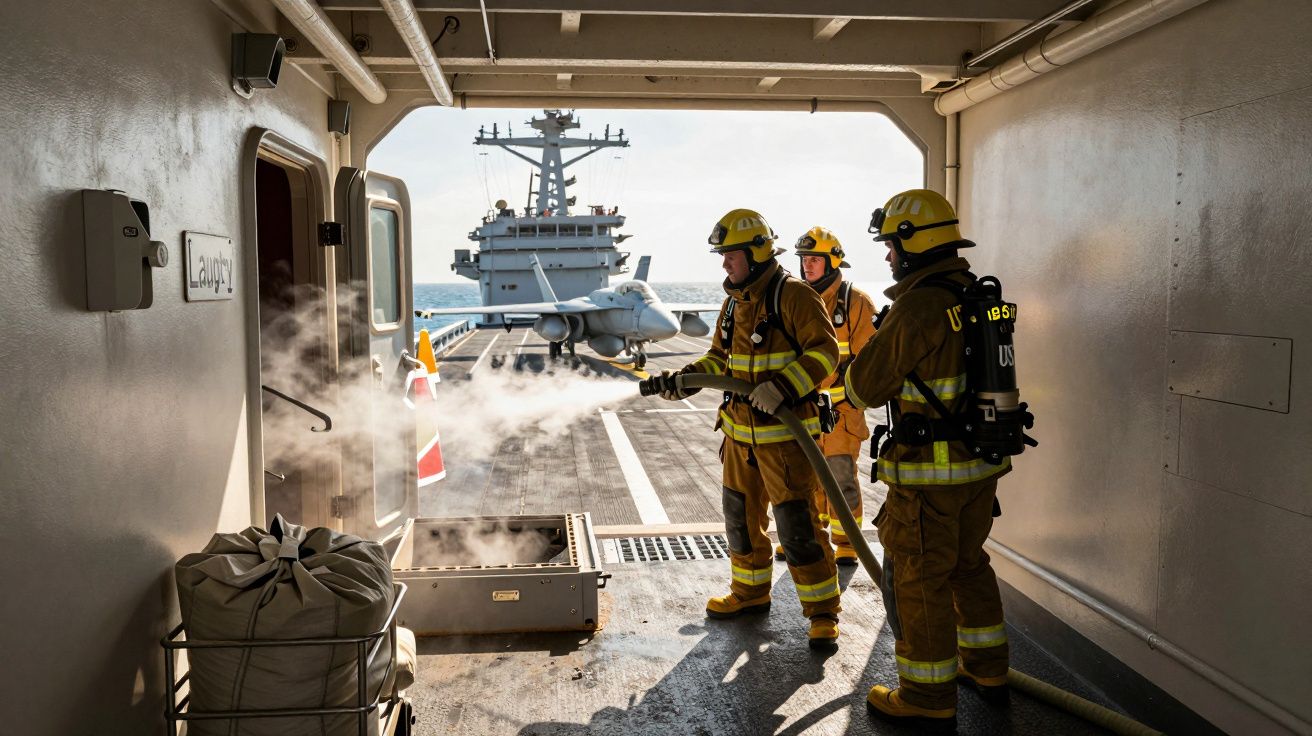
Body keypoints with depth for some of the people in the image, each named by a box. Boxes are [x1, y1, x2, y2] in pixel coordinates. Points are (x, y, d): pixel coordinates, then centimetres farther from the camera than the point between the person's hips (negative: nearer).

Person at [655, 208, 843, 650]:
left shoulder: (793, 297, -13)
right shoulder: (734, 303, 12)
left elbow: (825, 352, -18)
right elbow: (719, 357, 19)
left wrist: (783, 386, -29)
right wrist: (686, 379, 2)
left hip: (785, 435, -8)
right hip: (740, 431, 8)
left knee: (798, 525, -5)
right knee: (741, 516, 18)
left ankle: (822, 612, 8)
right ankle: (750, 591, 37)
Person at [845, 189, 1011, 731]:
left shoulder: (918, 307, -20)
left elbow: (867, 388, -14)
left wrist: (857, 366, 7)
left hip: (929, 471, -9)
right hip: (982, 462, 9)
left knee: (916, 579, 4)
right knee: (968, 564, 23)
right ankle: (987, 668, 38)